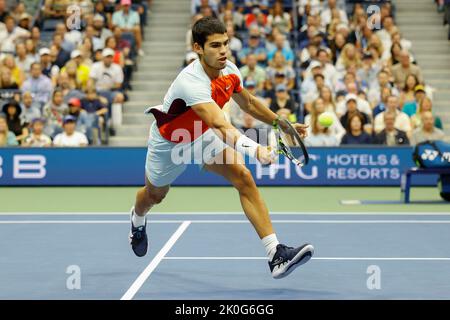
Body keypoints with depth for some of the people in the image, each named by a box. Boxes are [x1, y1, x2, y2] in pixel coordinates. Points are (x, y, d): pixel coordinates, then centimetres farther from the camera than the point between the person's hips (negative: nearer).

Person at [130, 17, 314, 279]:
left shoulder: (230, 71, -17)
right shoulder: (191, 81, -41)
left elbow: (248, 103, 7)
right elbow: (220, 125, -55)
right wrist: (254, 149, -70)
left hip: (203, 136, 5)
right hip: (169, 141, -5)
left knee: (243, 177, -19)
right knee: (154, 196, 21)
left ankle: (276, 255, -25)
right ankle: (138, 220, 62)